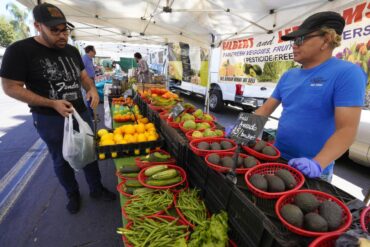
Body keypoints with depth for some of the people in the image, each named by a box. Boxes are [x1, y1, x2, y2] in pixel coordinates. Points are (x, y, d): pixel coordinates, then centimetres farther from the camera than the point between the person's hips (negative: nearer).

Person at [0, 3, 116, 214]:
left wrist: (92, 89, -10)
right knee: (62, 160, 13)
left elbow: (83, 74, 13)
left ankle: (97, 189, 34)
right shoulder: (20, 50, -13)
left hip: (81, 113, 5)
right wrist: (52, 103, -22)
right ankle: (73, 194, 37)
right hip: (50, 120, -4)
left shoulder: (72, 51, 4)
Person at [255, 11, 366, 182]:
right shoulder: (288, 76, 4)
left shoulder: (347, 73, -14)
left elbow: (347, 128, -20)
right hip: (278, 158, 6)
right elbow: (266, 108, 6)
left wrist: (317, 164, -32)